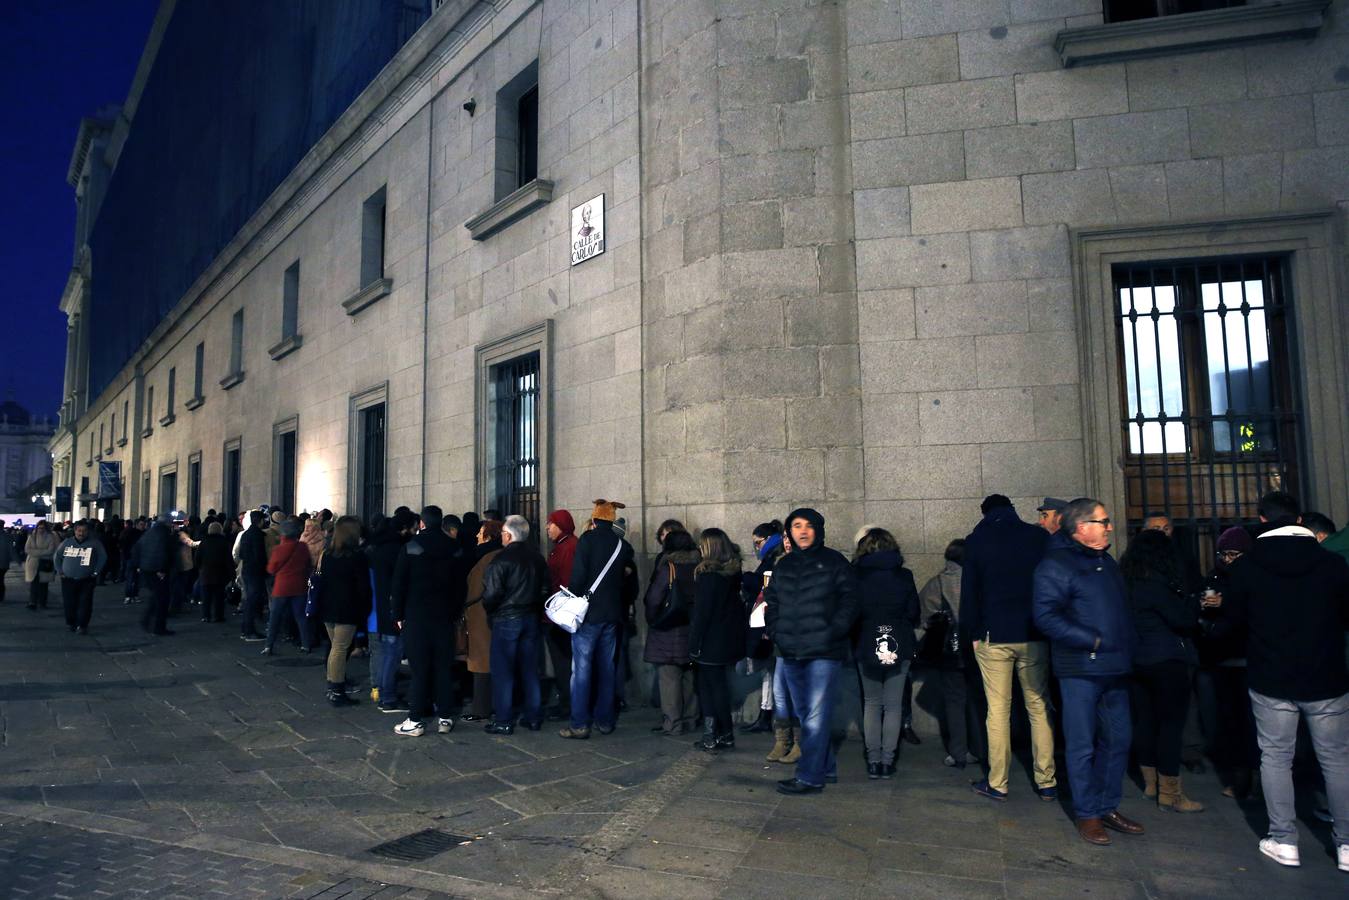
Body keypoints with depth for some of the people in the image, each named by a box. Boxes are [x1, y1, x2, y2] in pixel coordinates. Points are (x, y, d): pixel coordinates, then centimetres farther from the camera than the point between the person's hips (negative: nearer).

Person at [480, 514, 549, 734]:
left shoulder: (501, 559, -15)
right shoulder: (537, 557, 5)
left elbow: (492, 593, -18)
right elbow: (545, 587, 11)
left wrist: (488, 610, 1)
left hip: (506, 619, -6)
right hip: (531, 618, 6)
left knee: (503, 671, 3)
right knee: (529, 669, 14)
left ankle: (503, 721, 7)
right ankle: (534, 717, 20)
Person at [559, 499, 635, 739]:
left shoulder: (587, 539, -9)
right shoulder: (623, 545, 4)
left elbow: (578, 576, -14)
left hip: (588, 613, -5)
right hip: (612, 614, 5)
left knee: (582, 668, -1)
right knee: (607, 667, 12)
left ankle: (579, 724, 0)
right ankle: (605, 720, 19)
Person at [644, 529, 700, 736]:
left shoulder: (668, 568, -13)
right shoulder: (699, 567, 3)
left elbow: (652, 600, -14)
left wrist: (652, 620, 2)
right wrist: (695, 619, 15)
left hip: (669, 632, -6)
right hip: (693, 631, 6)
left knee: (668, 676, 0)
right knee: (689, 675, 14)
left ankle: (672, 723, 2)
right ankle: (689, 718, 22)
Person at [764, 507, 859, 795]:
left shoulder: (834, 561, -1)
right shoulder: (784, 565, 14)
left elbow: (849, 601, -5)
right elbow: (771, 602, 19)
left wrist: (832, 634, -14)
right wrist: (776, 633, 5)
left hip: (824, 652, -6)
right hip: (790, 653, 6)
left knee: (815, 716, -6)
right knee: (805, 714, 14)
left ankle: (810, 777, 1)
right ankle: (826, 768, 28)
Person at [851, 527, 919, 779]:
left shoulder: (857, 576, -5)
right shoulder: (904, 576, -2)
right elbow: (913, 613, 3)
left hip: (867, 645, 0)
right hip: (899, 646, 0)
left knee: (871, 703, 10)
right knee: (893, 704, 7)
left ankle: (873, 761, 8)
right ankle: (887, 761, 6)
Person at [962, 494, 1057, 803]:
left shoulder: (976, 541, 1)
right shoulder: (1040, 537, 4)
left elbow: (969, 592, 0)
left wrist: (972, 633, 6)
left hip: (993, 637, -1)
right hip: (1035, 637, 1)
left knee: (998, 709, 3)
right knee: (1039, 708, 9)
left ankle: (997, 784, 7)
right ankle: (1047, 783, 12)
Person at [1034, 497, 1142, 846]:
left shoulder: (1106, 561, 16)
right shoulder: (1056, 565, -11)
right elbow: (1046, 616, -19)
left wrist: (1127, 650, 12)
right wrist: (1092, 641, -19)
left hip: (1115, 668, 8)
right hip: (1081, 669, -8)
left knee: (1117, 741, 14)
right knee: (1083, 746, 2)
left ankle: (1108, 807, 29)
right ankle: (1087, 814, 16)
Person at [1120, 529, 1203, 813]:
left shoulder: (1127, 584, 7)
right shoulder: (1157, 586, -17)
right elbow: (1184, 619, -14)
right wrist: (1192, 603, 5)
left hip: (1136, 662, 8)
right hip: (1165, 662, -8)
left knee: (1145, 721, 14)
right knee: (1172, 724, 0)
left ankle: (1150, 783, 25)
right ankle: (1169, 793, 4)